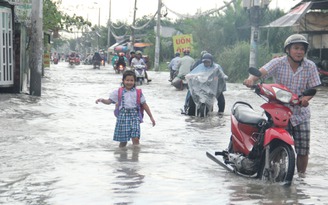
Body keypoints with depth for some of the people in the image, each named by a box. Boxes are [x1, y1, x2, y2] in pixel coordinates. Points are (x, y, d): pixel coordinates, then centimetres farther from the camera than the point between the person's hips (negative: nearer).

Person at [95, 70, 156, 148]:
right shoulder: (118, 92, 5)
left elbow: (144, 105, 10)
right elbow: (109, 101, 4)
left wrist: (151, 117, 9)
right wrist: (102, 100, -17)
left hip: (134, 116, 0)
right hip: (123, 117, 0)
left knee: (135, 138, -12)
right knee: (123, 140, 3)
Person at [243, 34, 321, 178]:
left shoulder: (310, 66, 1)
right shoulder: (278, 63, -5)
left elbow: (312, 88, 4)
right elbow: (262, 71, -20)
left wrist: (306, 98, -18)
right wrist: (251, 79, -42)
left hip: (300, 113, 2)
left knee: (303, 149, 1)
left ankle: (301, 175, 21)